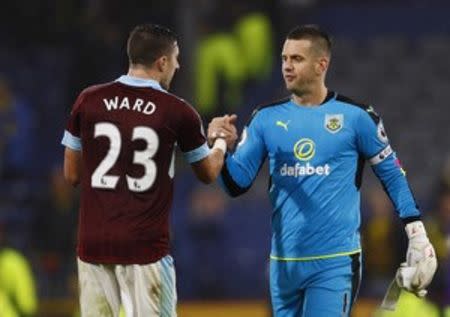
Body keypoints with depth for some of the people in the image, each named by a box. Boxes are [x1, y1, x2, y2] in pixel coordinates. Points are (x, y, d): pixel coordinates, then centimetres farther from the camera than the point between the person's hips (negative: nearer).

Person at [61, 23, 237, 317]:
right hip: (145, 248, -3)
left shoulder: (88, 101, 2)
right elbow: (208, 173, 13)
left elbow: (72, 175, 10)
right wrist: (221, 144, 33)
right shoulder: (176, 112, -4)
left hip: (93, 245, 3)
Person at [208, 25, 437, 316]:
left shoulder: (355, 116, -3)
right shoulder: (267, 118, 6)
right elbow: (237, 183, 4)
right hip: (283, 261, 4)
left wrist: (417, 234, 2)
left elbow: (392, 174, 6)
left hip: (335, 262, -4)